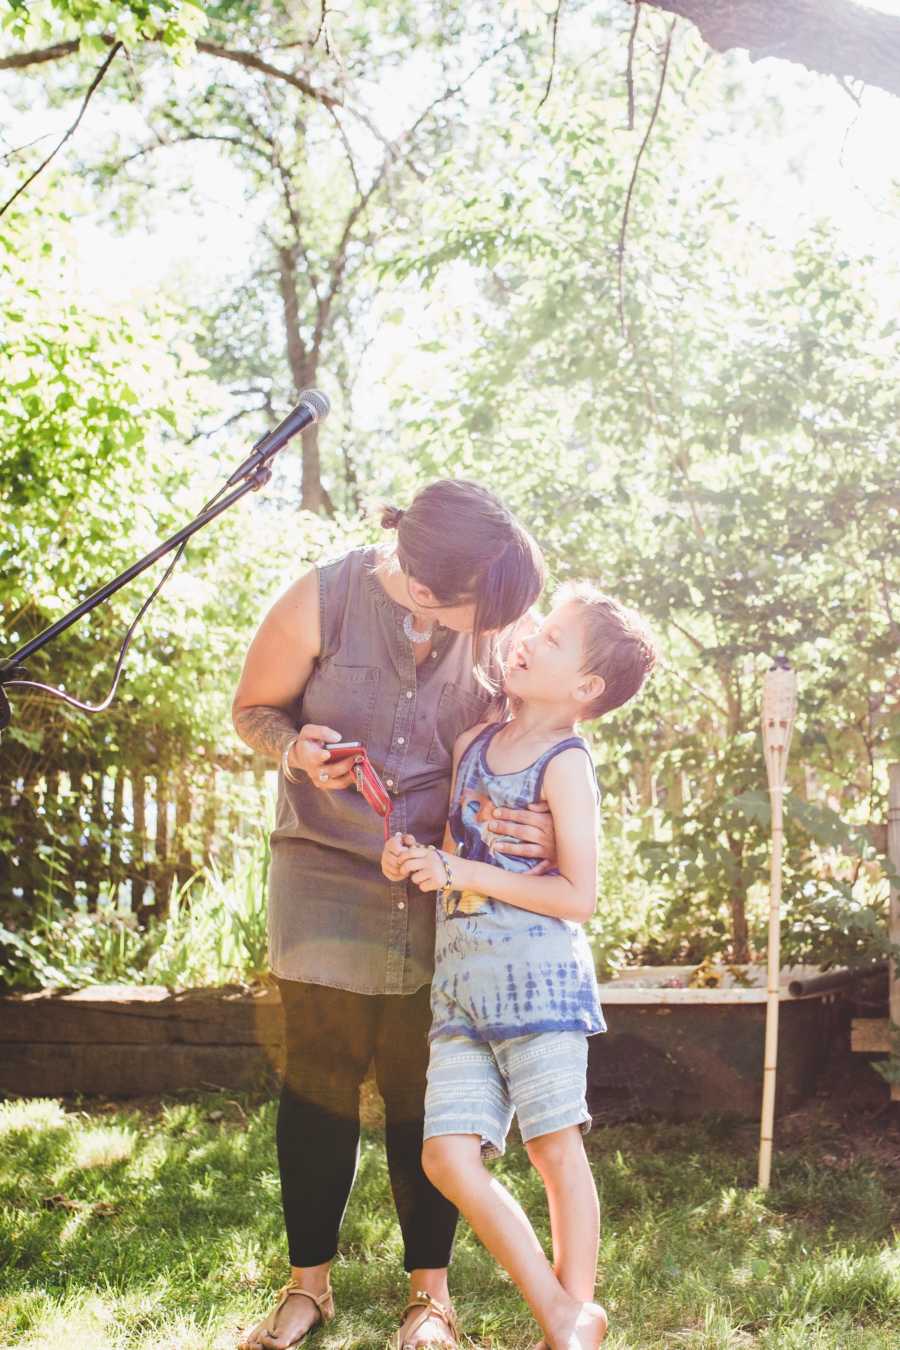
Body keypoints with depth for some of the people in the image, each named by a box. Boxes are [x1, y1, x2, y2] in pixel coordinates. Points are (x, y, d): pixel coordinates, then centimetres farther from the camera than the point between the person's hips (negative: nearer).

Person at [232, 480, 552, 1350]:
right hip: (326, 877, -1)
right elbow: (252, 709, 0)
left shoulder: (492, 625, -9)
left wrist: (543, 828, -18)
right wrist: (298, 748, -22)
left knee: (422, 1088, 4)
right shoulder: (322, 603, -14)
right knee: (319, 1080, 4)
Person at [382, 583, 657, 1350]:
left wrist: (466, 874, -14)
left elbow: (579, 897, -13)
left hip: (538, 975, -6)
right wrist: (412, 860, 4)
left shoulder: (565, 767, -7)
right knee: (448, 1155, -2)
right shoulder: (474, 744, 15)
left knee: (554, 1147, -1)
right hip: (459, 979, 7)